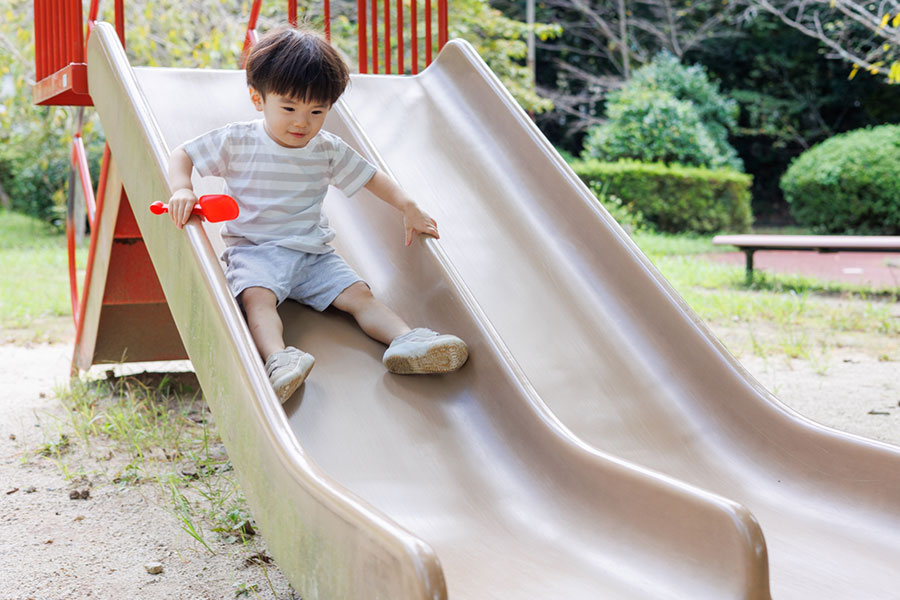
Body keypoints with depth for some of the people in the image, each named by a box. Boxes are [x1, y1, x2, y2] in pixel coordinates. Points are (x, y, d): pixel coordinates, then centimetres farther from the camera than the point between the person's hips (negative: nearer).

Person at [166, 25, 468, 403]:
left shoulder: (328, 150, 7)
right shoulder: (237, 142, -1)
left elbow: (370, 177, 15)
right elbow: (181, 155, 3)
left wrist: (408, 207, 0)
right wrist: (182, 190, -19)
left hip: (313, 254, 4)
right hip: (254, 250, -3)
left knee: (358, 294, -17)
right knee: (257, 297, -34)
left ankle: (407, 342, -32)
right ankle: (278, 358, -56)